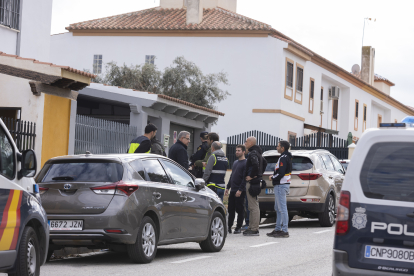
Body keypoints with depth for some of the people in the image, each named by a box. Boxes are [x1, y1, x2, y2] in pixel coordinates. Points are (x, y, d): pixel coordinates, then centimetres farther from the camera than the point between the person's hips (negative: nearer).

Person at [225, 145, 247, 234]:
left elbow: (245, 178, -14)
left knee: (240, 210, -1)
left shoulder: (245, 163, -8)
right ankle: (229, 226, 13)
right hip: (233, 190, 7)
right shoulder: (235, 162, 18)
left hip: (240, 191, -7)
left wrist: (240, 190, -19)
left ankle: (239, 227, 5)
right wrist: (228, 187, 17)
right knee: (231, 209, 7)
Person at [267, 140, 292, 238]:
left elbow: (280, 174, -24)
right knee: (278, 208, 16)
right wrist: (274, 177, 11)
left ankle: (284, 231, -9)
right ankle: (278, 229, 22)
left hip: (281, 186, -11)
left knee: (282, 208, -9)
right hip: (280, 185, 11)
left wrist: (272, 178, -8)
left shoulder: (283, 158, -17)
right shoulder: (286, 157, 16)